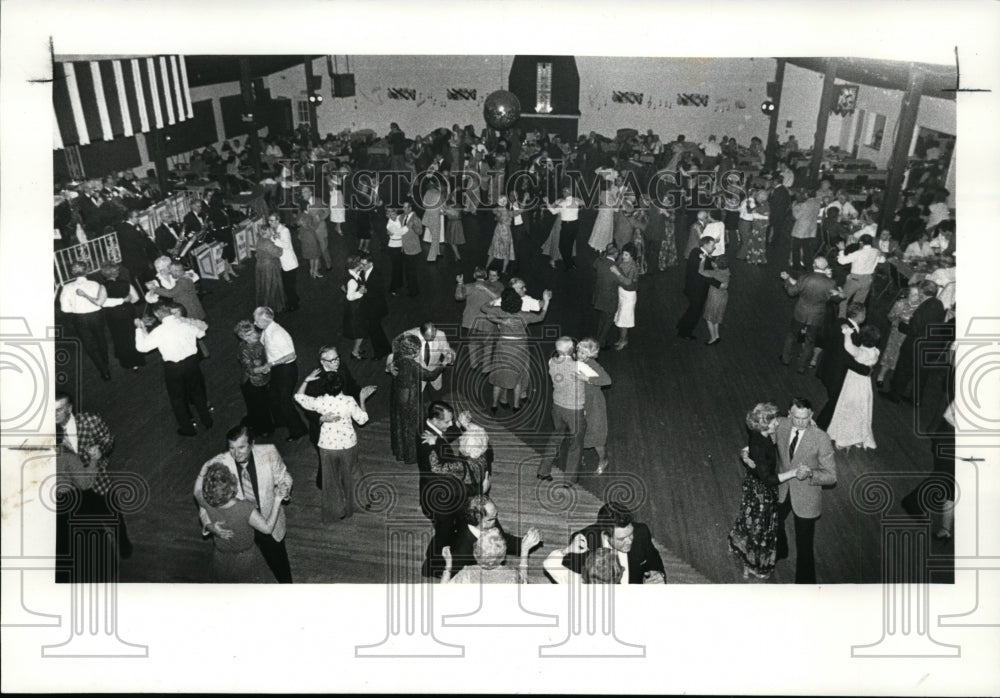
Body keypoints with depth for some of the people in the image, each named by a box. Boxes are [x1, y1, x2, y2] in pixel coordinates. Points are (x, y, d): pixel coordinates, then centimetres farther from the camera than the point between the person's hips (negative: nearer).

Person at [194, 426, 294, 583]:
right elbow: (204, 500, -14)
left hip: (268, 523, 0)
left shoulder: (269, 453, -22)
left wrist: (282, 489, -27)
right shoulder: (217, 465, -25)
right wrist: (210, 525, -31)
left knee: (278, 562, 23)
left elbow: (284, 478, -5)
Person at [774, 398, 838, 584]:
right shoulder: (781, 425, -15)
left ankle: (805, 582, 28)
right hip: (781, 491, 5)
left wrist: (810, 473, -37)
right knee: (775, 522, 31)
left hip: (806, 497, -5)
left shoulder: (821, 439, -26)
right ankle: (780, 551, 63)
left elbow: (831, 477, -19)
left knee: (804, 546, 5)